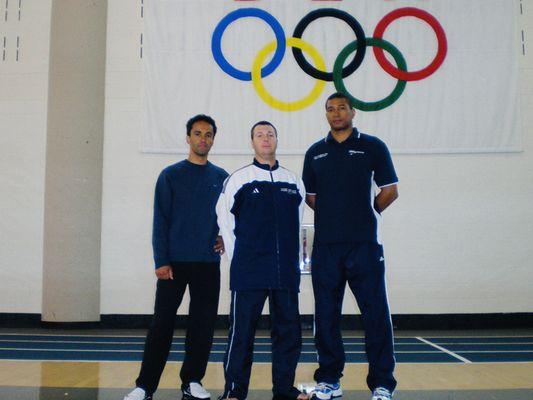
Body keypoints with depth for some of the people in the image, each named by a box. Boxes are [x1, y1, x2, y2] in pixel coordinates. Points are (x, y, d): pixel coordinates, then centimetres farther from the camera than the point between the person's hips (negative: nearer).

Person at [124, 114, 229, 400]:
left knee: (203, 325, 6)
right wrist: (161, 261, -9)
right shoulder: (170, 175, 1)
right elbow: (160, 221, -3)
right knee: (162, 323, 1)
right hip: (175, 261, -2)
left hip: (208, 262, 3)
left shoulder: (222, 178, 8)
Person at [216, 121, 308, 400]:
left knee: (289, 332, 8)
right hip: (248, 273, -3)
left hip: (286, 273, 4)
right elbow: (225, 220, 5)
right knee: (241, 333, 0)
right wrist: (240, 259, 4)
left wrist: (288, 257, 13)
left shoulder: (293, 182, 10)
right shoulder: (239, 179, 1)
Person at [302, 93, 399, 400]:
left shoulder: (372, 147, 4)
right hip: (325, 247, 3)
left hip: (364, 245, -3)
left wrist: (364, 214, 11)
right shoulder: (315, 153, 12)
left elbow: (390, 192, 6)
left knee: (376, 314, -2)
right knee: (326, 316, 7)